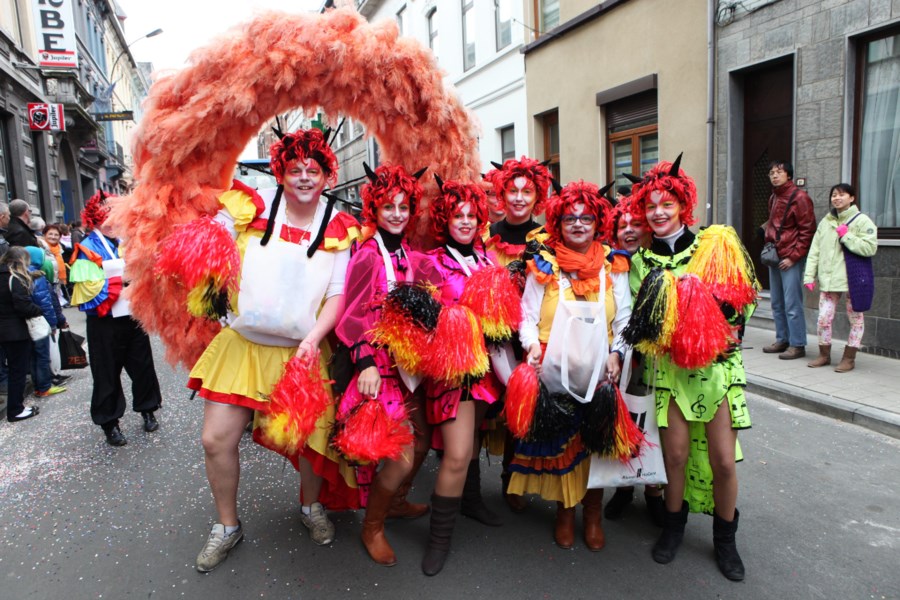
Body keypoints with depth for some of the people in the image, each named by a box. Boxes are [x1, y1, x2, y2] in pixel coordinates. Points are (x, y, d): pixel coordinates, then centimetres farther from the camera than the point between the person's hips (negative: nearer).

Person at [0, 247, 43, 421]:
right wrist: (40, 310, -4)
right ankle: (15, 410, 7)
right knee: (18, 371, 1)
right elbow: (23, 305, -20)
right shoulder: (16, 278, -14)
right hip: (16, 331, -8)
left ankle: (15, 406, 25)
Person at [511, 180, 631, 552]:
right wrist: (532, 345, -16)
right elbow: (528, 316, 1)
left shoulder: (613, 266, 7)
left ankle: (593, 514, 24)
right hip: (552, 369, -1)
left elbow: (624, 320, 6)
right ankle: (565, 511, 25)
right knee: (558, 440, 3)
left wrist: (616, 354, -8)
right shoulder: (544, 265, 2)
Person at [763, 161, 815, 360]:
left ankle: (797, 345, 3)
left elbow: (807, 230, -12)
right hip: (774, 257, 8)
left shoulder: (799, 197, -9)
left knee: (792, 305, -5)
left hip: (791, 260, -8)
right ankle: (782, 340, 23)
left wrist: (793, 257, -14)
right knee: (777, 304, 13)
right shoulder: (773, 198, 14)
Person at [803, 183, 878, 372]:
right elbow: (815, 250, 8)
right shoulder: (825, 222, 11)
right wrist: (810, 276, 2)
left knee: (855, 318, 7)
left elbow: (870, 248, -16)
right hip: (828, 279, 4)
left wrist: (846, 236, -16)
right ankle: (824, 355, 18)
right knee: (824, 318, 4)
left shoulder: (861, 221, -4)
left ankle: (849, 358, 16)